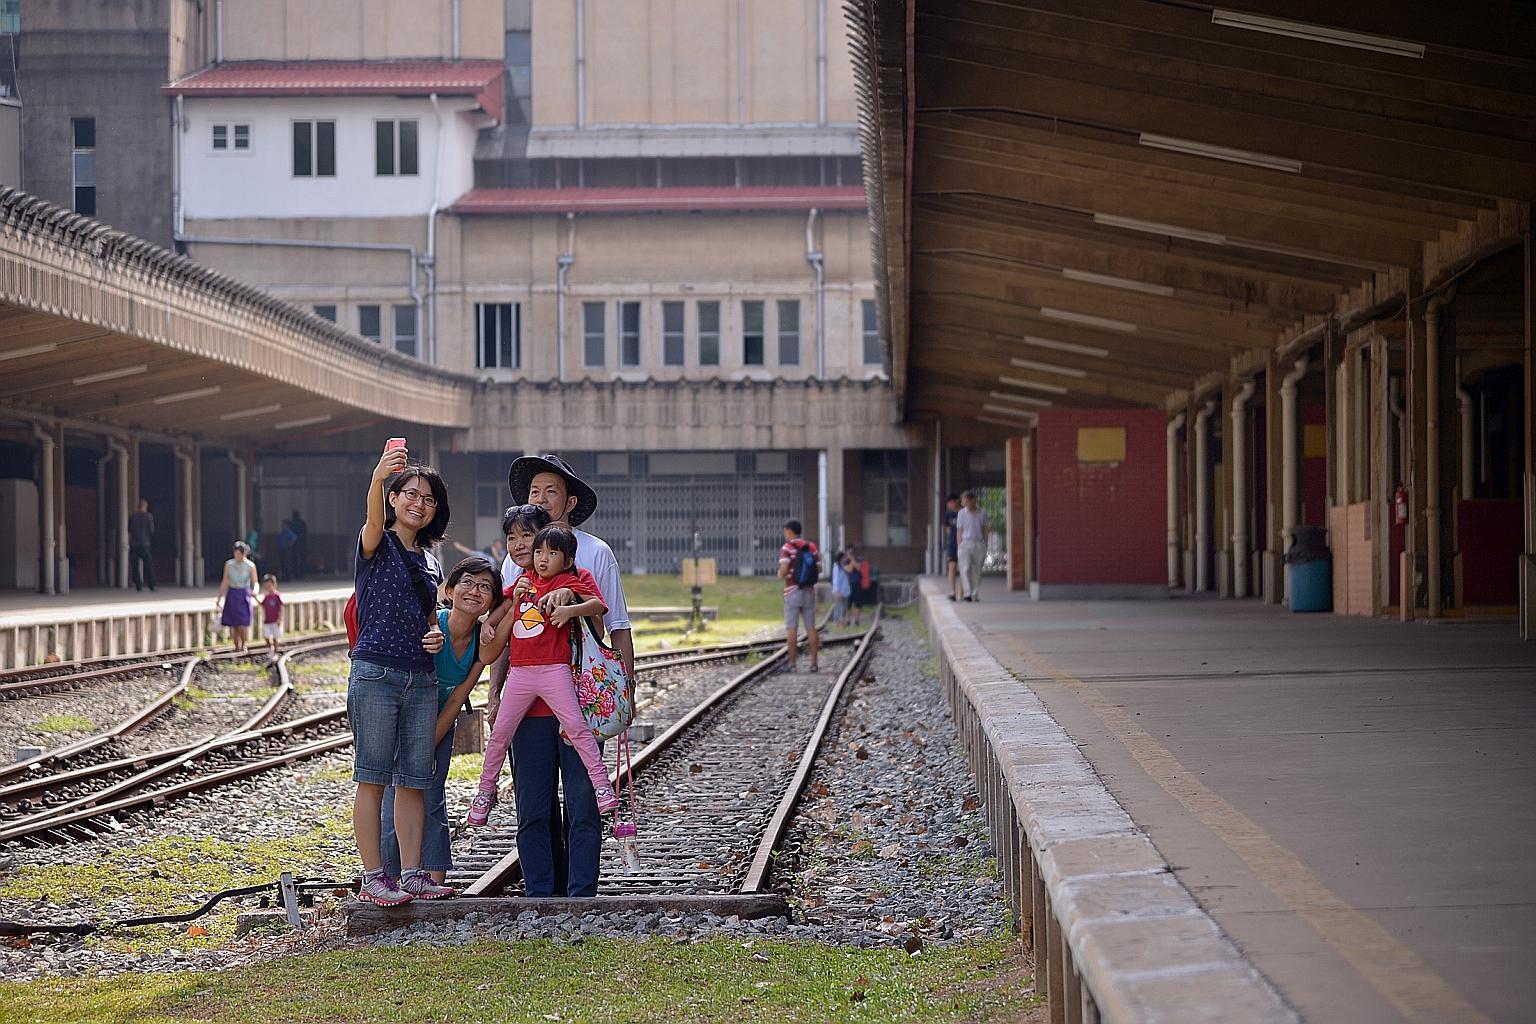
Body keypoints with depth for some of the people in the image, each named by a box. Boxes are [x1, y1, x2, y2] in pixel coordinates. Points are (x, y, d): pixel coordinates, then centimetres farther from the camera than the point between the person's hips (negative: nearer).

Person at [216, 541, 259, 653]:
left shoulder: (250, 566, -3)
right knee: (233, 624, -1)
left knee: (243, 623, -10)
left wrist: (254, 591, -23)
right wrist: (220, 599, 7)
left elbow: (255, 583, 0)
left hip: (244, 595, -2)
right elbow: (225, 582, 8)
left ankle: (243, 645, 12)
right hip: (232, 595, 2)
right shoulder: (229, 564, 3)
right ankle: (237, 646, 11)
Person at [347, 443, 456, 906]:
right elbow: (374, 520, -26)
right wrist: (378, 476, -47)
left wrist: (436, 636, 4)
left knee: (413, 780, 7)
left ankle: (412, 873, 11)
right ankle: (373, 877, -3)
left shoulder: (429, 562, 18)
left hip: (422, 678, 6)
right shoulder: (377, 544, -2)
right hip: (376, 673, -6)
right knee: (373, 777, -4)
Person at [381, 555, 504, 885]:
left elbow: (455, 702, -7)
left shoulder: (485, 643, -12)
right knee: (396, 800, -8)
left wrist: (428, 747, -8)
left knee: (432, 801, 3)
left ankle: (435, 882, 4)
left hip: (439, 723, 4)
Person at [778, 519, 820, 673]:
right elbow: (816, 568, 8)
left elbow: (783, 571, -18)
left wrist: (780, 574, 5)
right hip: (809, 591, 4)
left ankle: (791, 663, -2)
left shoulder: (787, 548, -9)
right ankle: (814, 663, 4)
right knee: (811, 628, 6)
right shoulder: (811, 547, 6)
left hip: (792, 591, -4)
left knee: (791, 629, -1)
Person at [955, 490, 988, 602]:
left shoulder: (982, 514, 7)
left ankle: (975, 595, 13)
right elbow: (959, 532, 4)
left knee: (977, 571, 5)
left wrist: (985, 549, 7)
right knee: (965, 569, -15)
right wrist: (960, 547, -3)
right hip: (966, 543, -2)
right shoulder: (961, 513, 3)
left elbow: (985, 531, 10)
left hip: (979, 544, 2)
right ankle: (968, 594, -21)